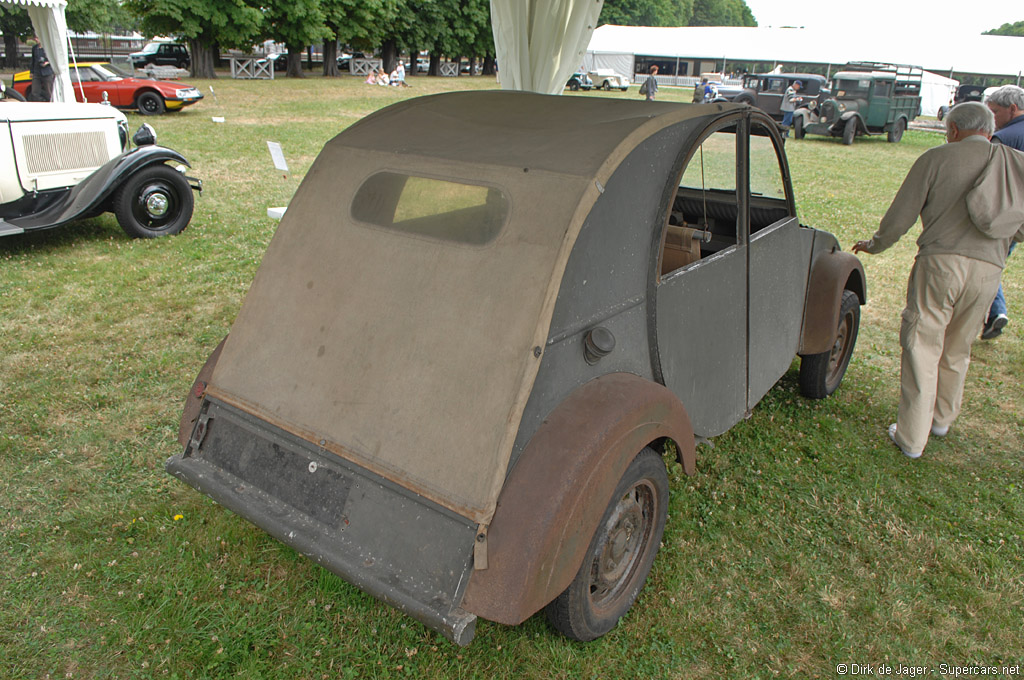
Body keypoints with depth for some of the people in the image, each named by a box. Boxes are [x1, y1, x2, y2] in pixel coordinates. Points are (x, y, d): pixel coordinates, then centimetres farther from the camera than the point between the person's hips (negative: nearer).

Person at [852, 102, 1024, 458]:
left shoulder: (937, 158, -1)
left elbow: (900, 216, 0)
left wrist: (875, 245, 18)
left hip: (940, 260, -4)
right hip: (988, 269, 4)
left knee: (922, 347, 3)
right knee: (957, 351, 20)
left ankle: (911, 436, 5)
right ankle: (942, 419, 37)